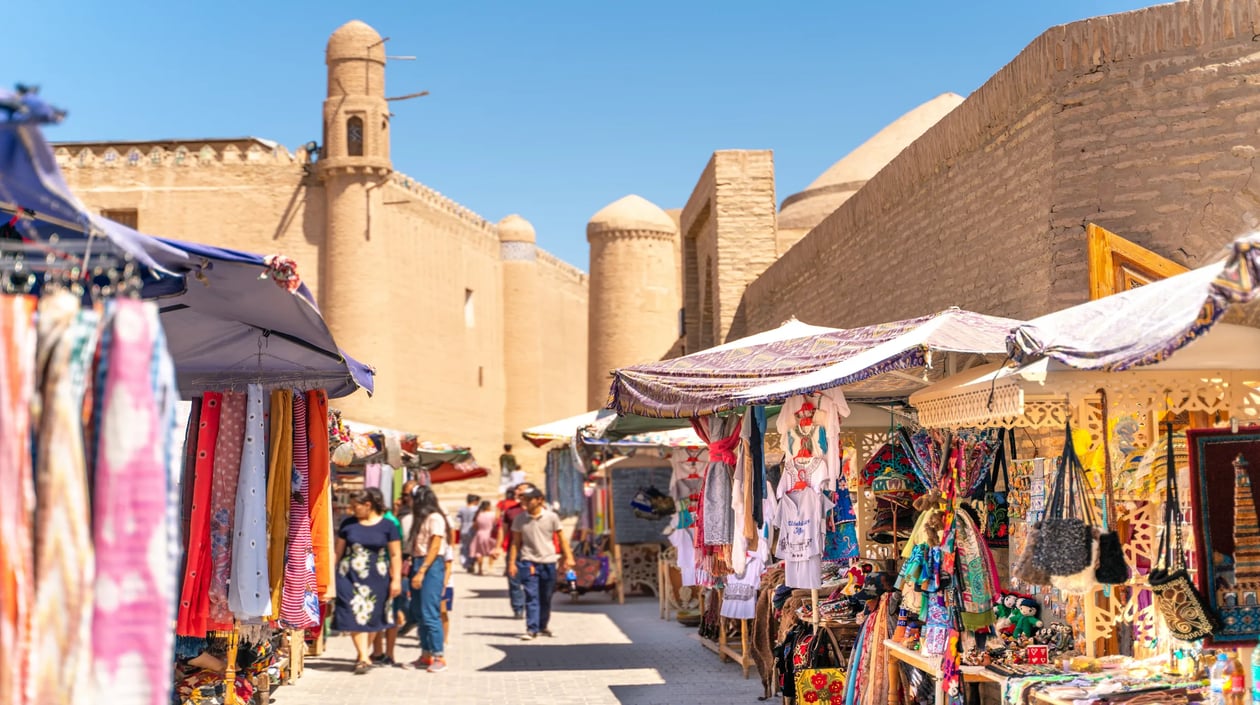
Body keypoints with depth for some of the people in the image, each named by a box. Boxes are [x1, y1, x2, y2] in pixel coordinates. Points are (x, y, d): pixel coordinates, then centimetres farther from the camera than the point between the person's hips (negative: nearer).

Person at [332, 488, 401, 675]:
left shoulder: (387, 526, -1)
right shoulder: (348, 524, 5)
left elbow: (395, 555, 0)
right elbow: (339, 551, 12)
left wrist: (396, 579, -5)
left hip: (376, 578, -1)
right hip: (349, 576, 1)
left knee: (371, 616, 8)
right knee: (355, 615, -8)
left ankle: (362, 654, 26)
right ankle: (364, 658, -6)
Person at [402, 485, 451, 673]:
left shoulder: (435, 518, -9)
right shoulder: (421, 519, 20)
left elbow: (435, 548, -15)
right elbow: (417, 547, 14)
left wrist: (421, 572, -18)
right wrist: (412, 566, 3)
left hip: (431, 566, -9)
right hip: (418, 564, 9)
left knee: (429, 613, -11)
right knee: (419, 613, 9)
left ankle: (439, 657, -8)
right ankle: (426, 655, 14)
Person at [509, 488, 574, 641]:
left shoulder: (551, 517, 0)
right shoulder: (520, 519, 2)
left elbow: (562, 539, 5)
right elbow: (515, 542, 7)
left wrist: (568, 557, -2)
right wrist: (512, 562, 2)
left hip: (548, 561, 0)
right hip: (528, 561, 0)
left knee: (546, 598, 9)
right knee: (531, 596, -10)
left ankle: (543, 626, 26)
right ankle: (531, 629, -11)